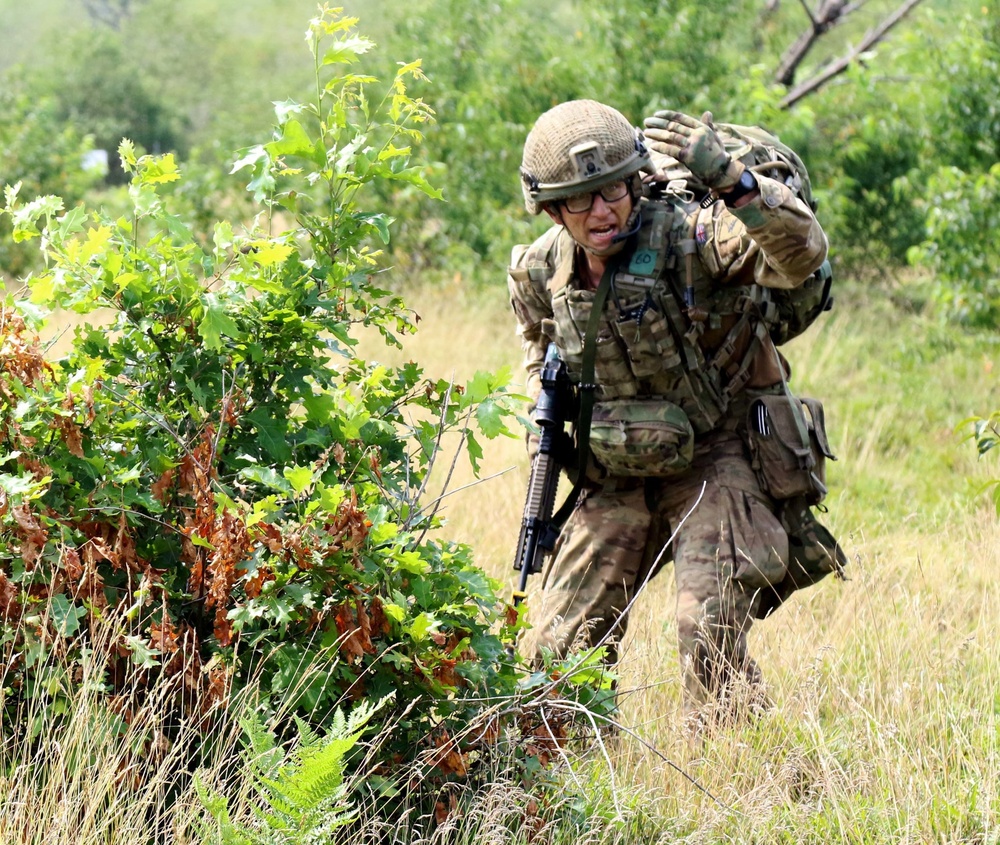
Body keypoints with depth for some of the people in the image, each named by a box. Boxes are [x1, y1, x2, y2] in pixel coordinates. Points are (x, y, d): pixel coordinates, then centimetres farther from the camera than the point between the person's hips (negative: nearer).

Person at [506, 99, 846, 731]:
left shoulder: (690, 235, -22)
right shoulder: (542, 271, -3)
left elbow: (801, 254, -39)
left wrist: (731, 180, -52)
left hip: (720, 459, -6)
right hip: (618, 472, 6)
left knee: (710, 631, -24)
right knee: (560, 646, 3)